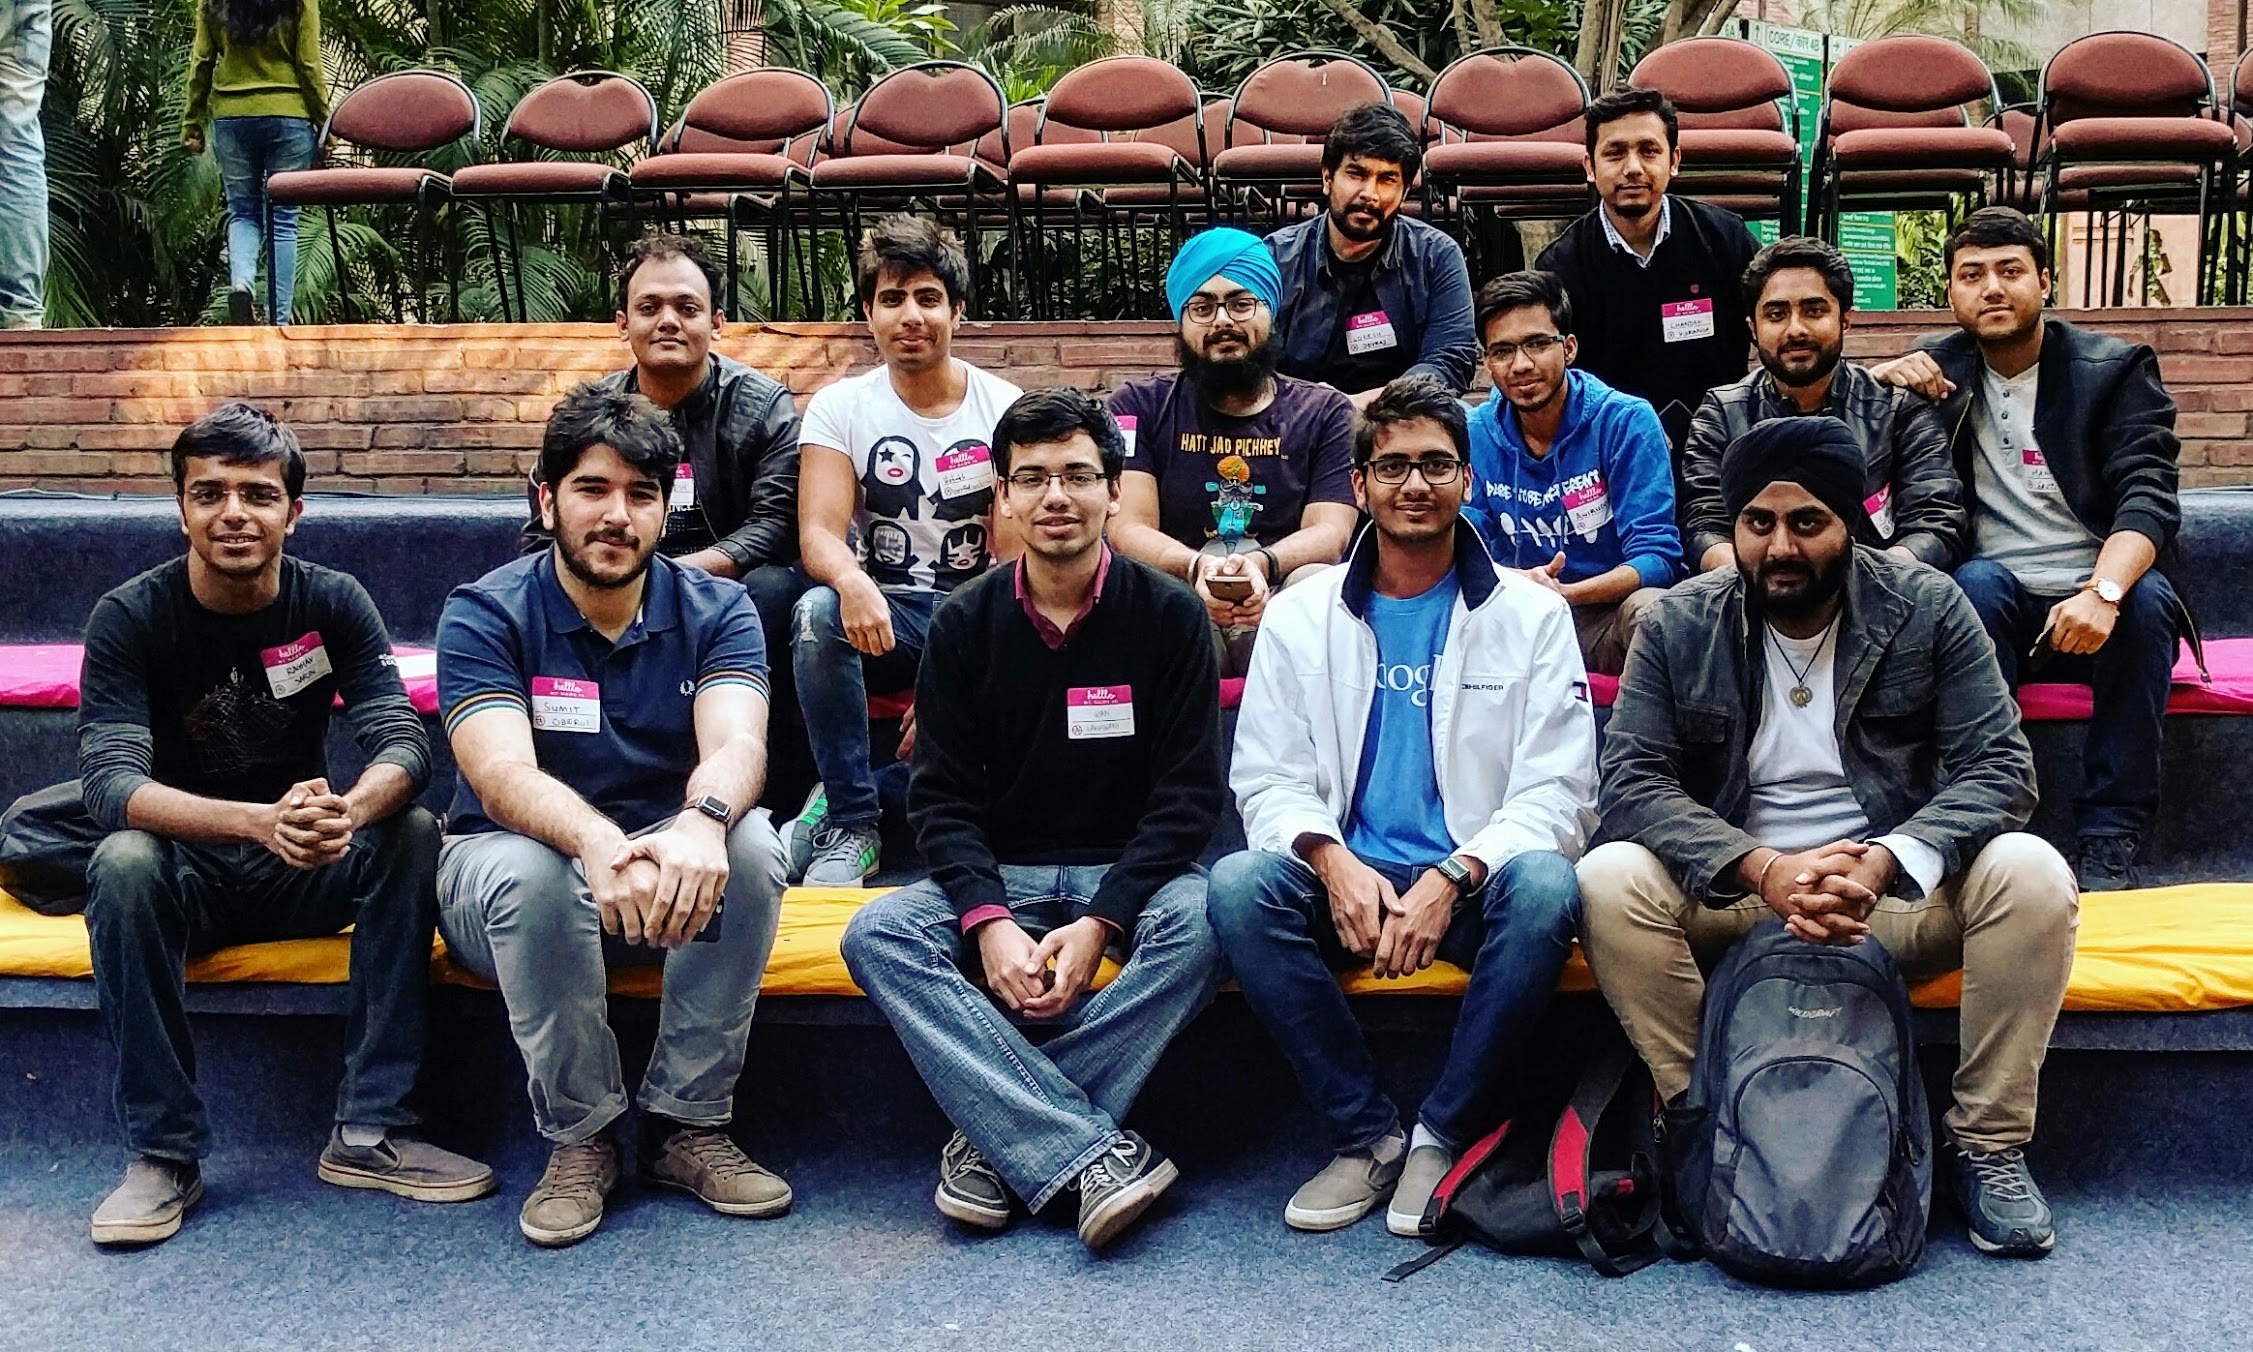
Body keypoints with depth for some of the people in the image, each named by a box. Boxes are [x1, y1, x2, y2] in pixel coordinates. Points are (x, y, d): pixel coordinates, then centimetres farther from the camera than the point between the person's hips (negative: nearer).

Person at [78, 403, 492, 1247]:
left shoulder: (332, 605, -8)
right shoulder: (130, 619, -12)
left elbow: (402, 744, -18)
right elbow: (110, 782, -25)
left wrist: (348, 810, -44)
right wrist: (258, 821, -45)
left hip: (305, 876, 2)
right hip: (185, 870, -1)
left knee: (413, 834, -26)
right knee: (123, 862, -33)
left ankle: (367, 1133, -23)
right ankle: (164, 1153, -23)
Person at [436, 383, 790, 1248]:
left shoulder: (715, 611, -4)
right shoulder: (487, 614, -11)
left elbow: (736, 744, -23)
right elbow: (502, 774, -27)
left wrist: (701, 823, -49)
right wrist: (599, 844, -50)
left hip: (671, 863, 2)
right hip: (506, 861, -2)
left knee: (751, 843, -29)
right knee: (532, 869, -36)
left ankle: (689, 1123, -16)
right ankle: (579, 1138, -17)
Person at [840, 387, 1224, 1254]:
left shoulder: (1168, 615, -4)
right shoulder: (966, 624, 1)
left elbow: (1188, 794, -7)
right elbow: (941, 796, -2)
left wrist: (1100, 923, -20)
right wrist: (989, 921, -20)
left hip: (1131, 872, -2)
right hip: (1000, 876, 2)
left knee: (1199, 923, -34)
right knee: (877, 935, -26)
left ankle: (1001, 1135, -26)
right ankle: (1095, 1153, -34)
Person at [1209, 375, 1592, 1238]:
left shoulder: (1531, 614, 5)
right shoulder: (1301, 616, 10)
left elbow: (1556, 791, -2)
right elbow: (1267, 776, 5)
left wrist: (1452, 878, -19)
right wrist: (1333, 861, -17)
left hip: (1473, 884, -1)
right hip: (1346, 881, 1)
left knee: (1545, 887, -34)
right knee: (1237, 887, -29)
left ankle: (1446, 1136, -15)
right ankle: (1365, 1135, -15)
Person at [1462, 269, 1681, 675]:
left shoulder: (1627, 421, -6)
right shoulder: (1473, 433, 3)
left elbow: (1657, 556, -11)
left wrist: (1568, 593, -30)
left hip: (1608, 619, -2)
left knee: (1650, 607, -36)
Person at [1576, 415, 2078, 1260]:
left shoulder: (1927, 610, -2)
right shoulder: (1678, 626, -1)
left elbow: (1999, 768, -8)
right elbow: (1631, 780, -10)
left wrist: (1885, 863, -27)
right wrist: (1765, 870, -26)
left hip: (1898, 897, 0)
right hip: (1734, 896, 0)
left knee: (2030, 873, -27)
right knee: (1609, 881, -27)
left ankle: (1988, 1145, -10)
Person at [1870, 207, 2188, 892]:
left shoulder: (2117, 369, 3)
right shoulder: (1936, 367, 11)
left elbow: (2149, 499, -12)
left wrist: (2104, 590, -32)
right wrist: (1884, 377, -9)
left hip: (2101, 598, -1)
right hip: (1996, 603, 1)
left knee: (2148, 597, -33)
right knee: (1976, 581, -32)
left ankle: (2109, 843, -29)